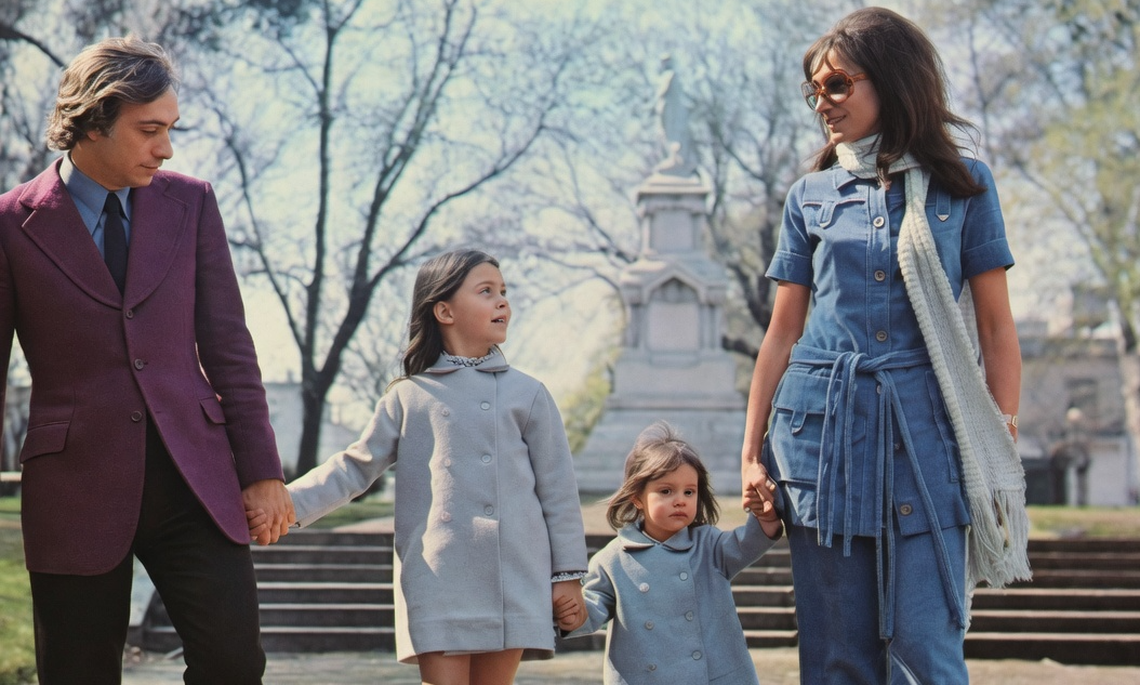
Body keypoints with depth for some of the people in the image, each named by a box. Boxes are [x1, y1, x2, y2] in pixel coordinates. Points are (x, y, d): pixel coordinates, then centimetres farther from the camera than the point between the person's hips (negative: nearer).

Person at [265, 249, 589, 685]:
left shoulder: (527, 395, 10)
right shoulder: (409, 397, 9)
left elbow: (557, 488, 10)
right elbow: (354, 468, 9)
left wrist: (568, 575, 7)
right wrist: (286, 504, -5)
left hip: (513, 582, 1)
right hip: (437, 581, -1)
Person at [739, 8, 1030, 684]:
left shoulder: (963, 185, 6)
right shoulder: (811, 196, 11)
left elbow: (997, 327, 4)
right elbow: (783, 332, 13)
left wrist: (1003, 450, -4)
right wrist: (753, 451, 8)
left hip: (925, 426, -2)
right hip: (824, 428, 2)